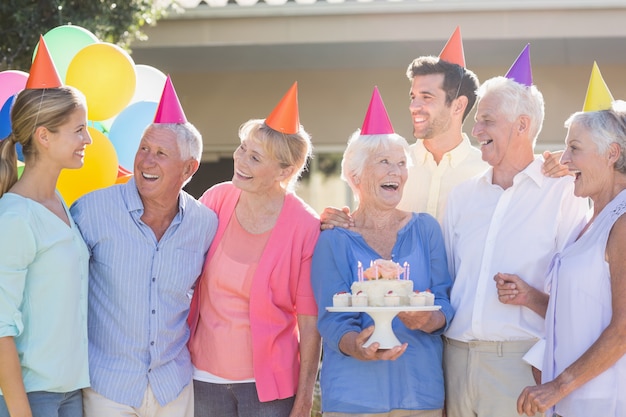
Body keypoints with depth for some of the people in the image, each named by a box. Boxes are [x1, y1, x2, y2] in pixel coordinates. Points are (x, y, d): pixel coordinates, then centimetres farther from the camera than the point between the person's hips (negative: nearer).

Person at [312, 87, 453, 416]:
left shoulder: (426, 229, 6)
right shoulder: (333, 240, 0)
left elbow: (445, 304, 1)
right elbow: (332, 319, -7)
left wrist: (429, 321, -22)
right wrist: (356, 345, -28)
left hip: (421, 387, 2)